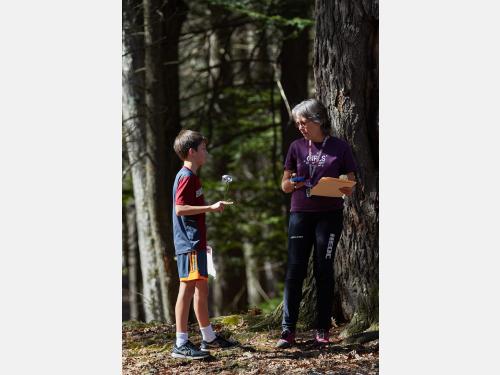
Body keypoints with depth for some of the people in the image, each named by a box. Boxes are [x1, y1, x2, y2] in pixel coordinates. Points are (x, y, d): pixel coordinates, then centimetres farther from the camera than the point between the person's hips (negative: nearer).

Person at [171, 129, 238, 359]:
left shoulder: (191, 176, 18)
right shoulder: (186, 177, -13)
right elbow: (180, 209, -22)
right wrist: (211, 208, -19)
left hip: (195, 242, 11)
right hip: (189, 243, -11)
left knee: (202, 288, 16)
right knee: (188, 287, -11)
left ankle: (209, 338, 25)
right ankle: (181, 344, -13)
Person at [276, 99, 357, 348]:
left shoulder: (339, 148, 2)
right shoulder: (297, 147, 8)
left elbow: (350, 186, 6)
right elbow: (284, 185, 13)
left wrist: (344, 188, -17)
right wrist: (292, 183, -9)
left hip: (329, 214, -1)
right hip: (301, 214, 2)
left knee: (323, 271, 2)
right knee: (295, 270, -4)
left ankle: (323, 329, 10)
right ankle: (288, 330, -4)